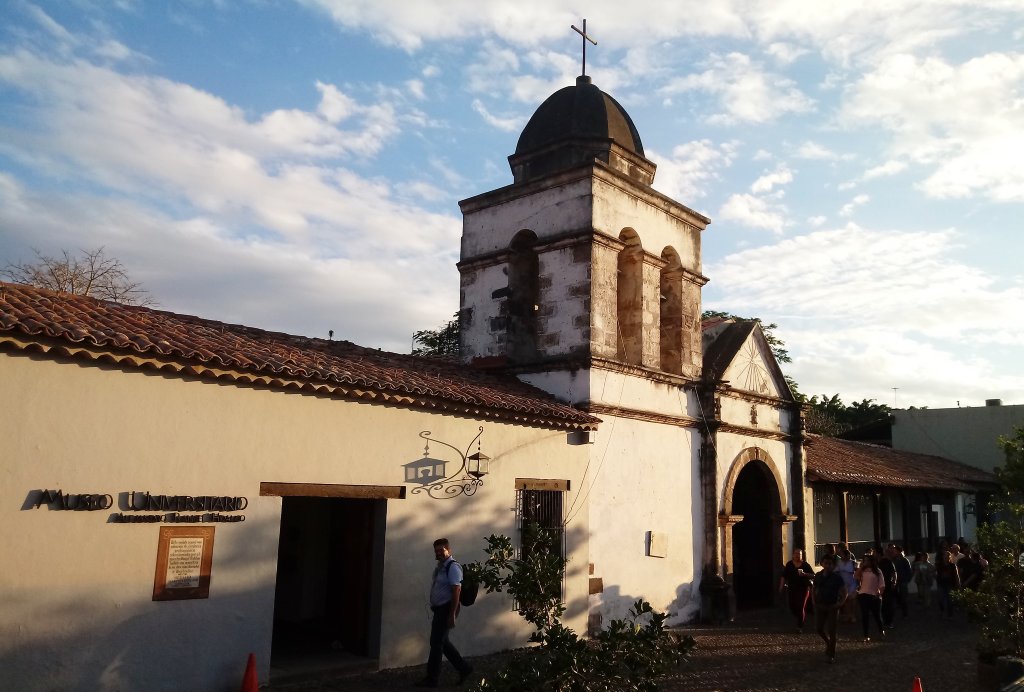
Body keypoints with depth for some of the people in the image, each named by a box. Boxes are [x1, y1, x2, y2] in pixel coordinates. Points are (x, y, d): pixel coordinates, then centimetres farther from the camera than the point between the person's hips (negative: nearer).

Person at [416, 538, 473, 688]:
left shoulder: (453, 567, -15)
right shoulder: (439, 567, 12)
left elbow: (456, 591, -20)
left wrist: (452, 615, -22)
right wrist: (435, 610, 19)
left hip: (447, 609, -9)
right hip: (439, 609, 9)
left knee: (436, 642, -3)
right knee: (442, 642, 14)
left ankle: (432, 678, 8)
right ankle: (464, 668, 26)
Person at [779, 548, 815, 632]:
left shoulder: (805, 565, -2)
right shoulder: (789, 564, 4)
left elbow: (813, 575, -5)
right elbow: (784, 576, 6)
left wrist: (804, 574, -21)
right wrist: (781, 587, 1)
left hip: (803, 589, -3)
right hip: (792, 589, 3)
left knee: (801, 607, -6)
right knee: (792, 607, 6)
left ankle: (800, 626, 5)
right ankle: (803, 618, 36)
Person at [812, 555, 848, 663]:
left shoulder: (837, 578, -8)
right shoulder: (818, 576, 2)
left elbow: (844, 593, -3)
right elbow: (815, 589, 16)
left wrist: (839, 604, -14)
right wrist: (814, 601, 5)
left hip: (832, 607, -3)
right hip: (820, 606, 4)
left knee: (831, 631, -2)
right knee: (819, 629, 4)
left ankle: (831, 655, 9)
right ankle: (828, 642, 35)